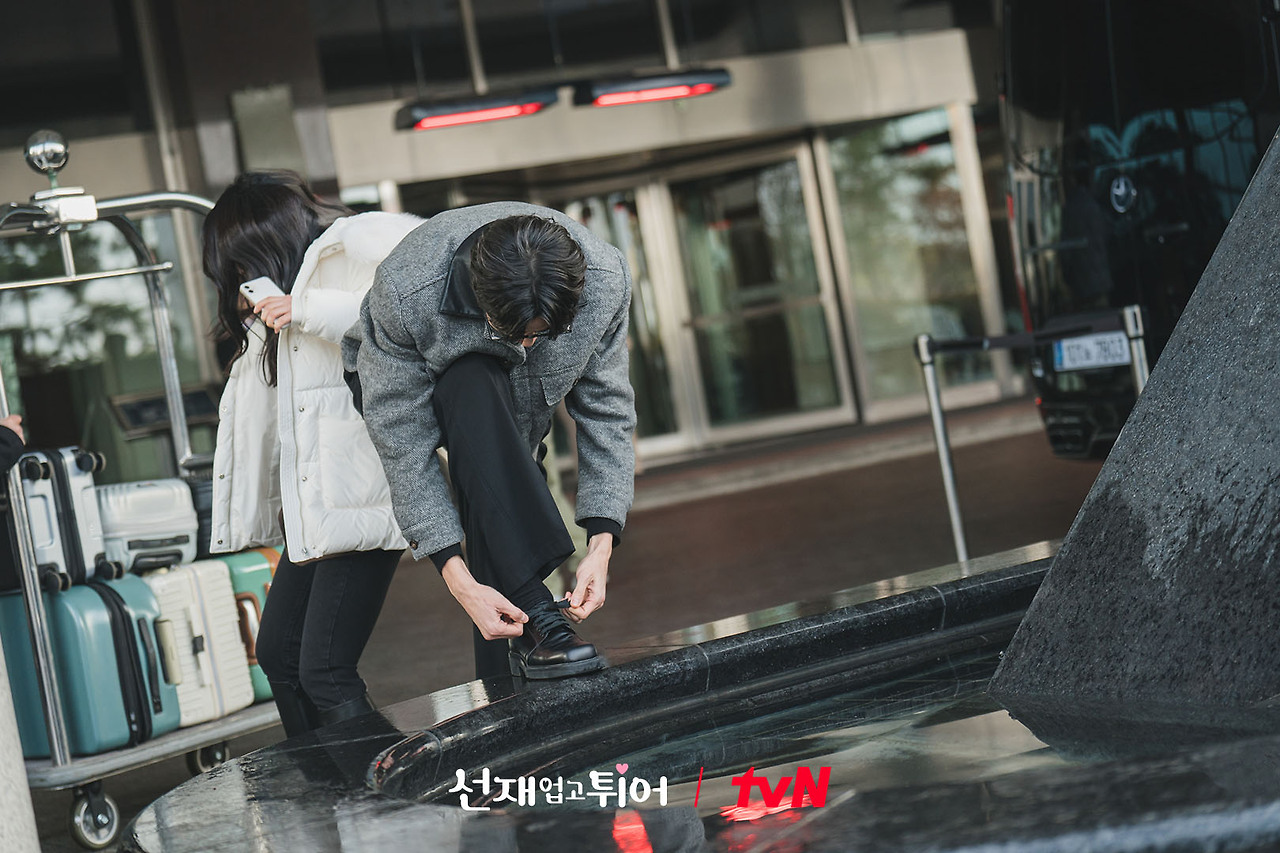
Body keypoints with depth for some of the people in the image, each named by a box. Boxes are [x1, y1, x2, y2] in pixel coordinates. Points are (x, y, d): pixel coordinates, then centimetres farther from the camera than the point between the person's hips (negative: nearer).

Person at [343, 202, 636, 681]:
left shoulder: (604, 281, -30)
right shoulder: (405, 293, -39)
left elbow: (606, 409, -19)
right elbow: (403, 440, -33)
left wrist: (601, 545, -27)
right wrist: (458, 580, -37)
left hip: (520, 400, 3)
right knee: (474, 392, -37)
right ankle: (534, 616, -39)